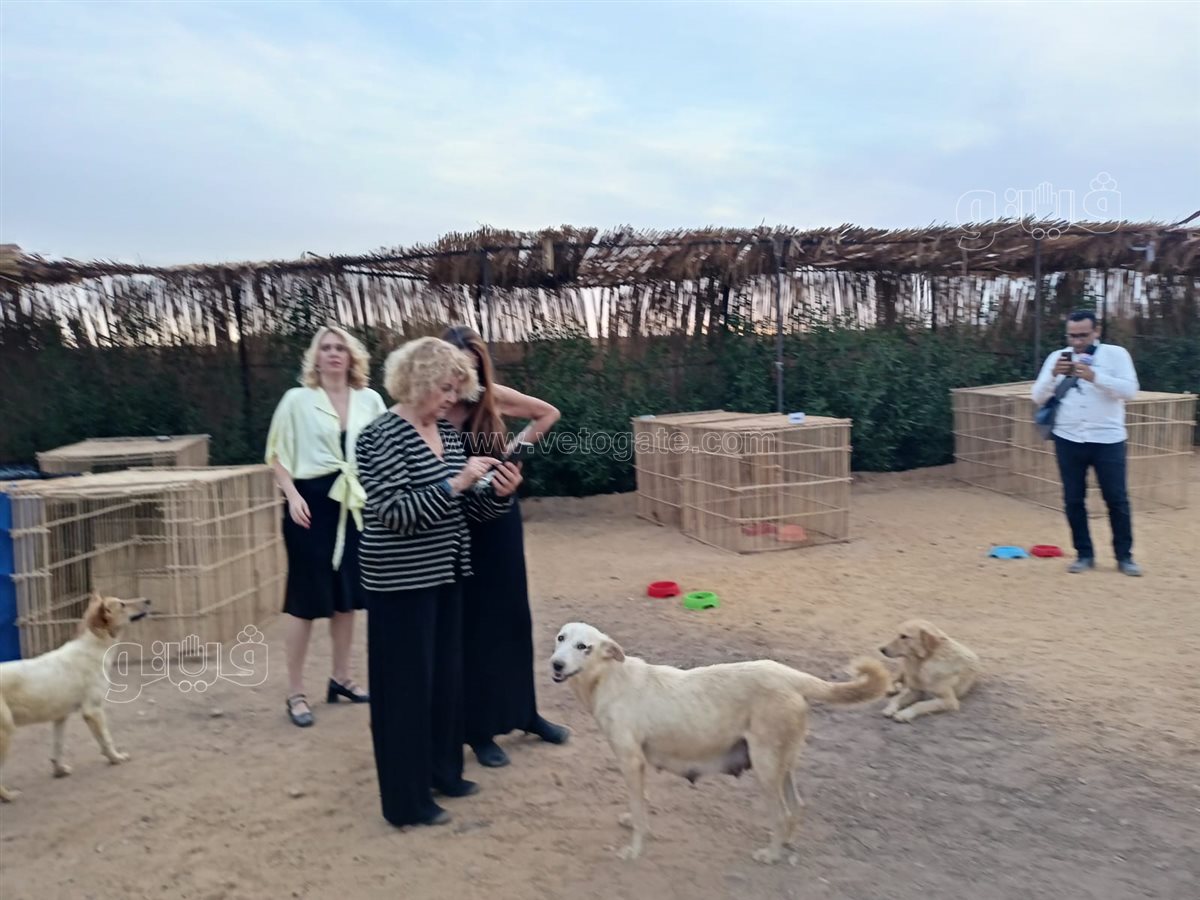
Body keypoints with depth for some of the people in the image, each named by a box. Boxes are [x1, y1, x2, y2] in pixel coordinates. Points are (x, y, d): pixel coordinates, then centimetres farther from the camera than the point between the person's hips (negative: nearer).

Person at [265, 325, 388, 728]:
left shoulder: (370, 400, 5)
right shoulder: (297, 399, -2)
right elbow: (277, 454, 0)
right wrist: (293, 496, -13)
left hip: (356, 504, 4)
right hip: (313, 502, -3)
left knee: (347, 594, 13)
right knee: (306, 597, -1)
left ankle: (341, 678, 28)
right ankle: (296, 692, 10)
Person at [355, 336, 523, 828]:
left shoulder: (448, 433, 8)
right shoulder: (381, 437, -16)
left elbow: (465, 507, 11)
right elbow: (394, 514, -24)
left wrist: (499, 492, -8)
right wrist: (456, 482, -27)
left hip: (444, 575, 8)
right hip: (401, 582, -8)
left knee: (447, 677, 18)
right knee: (406, 686, 2)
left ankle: (443, 771, 35)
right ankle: (406, 800, 16)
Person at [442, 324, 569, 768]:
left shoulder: (493, 397, -4)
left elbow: (548, 413, 12)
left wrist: (516, 447, 5)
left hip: (500, 518, 4)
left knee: (512, 613, 14)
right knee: (469, 623, 6)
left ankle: (524, 711, 32)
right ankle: (479, 728, 20)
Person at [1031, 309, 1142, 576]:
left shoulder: (1116, 353, 0)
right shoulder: (1057, 357, 6)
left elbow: (1130, 390, -13)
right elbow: (1037, 397, 2)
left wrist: (1094, 377, -25)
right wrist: (1053, 375, -17)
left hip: (1107, 440, -2)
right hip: (1068, 440, 2)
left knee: (1117, 499, 4)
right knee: (1073, 499, 6)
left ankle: (1124, 556, 17)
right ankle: (1084, 554, 18)